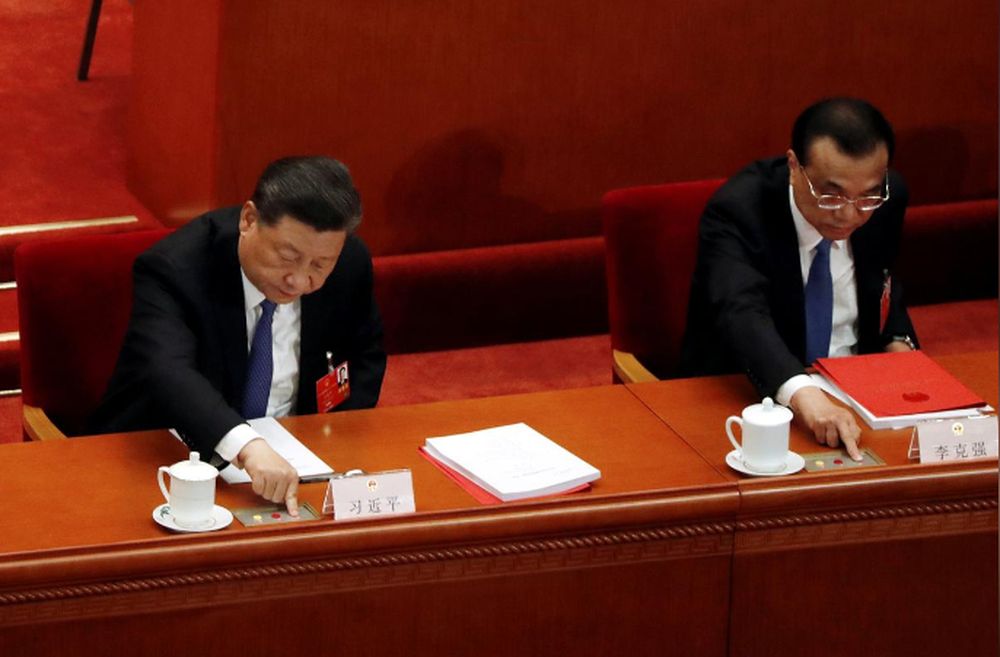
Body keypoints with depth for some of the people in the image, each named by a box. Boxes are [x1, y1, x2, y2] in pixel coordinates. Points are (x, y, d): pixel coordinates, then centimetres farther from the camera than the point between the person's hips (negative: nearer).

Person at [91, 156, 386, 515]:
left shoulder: (349, 263, -7)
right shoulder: (171, 268, -23)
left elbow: (365, 356, 14)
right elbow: (167, 373, -41)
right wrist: (248, 446, -57)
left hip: (285, 454, 4)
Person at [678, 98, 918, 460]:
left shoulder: (888, 198, -3)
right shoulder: (736, 210, -20)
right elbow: (742, 315, -39)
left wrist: (897, 344, -1)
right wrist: (803, 395, -56)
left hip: (851, 394, 5)